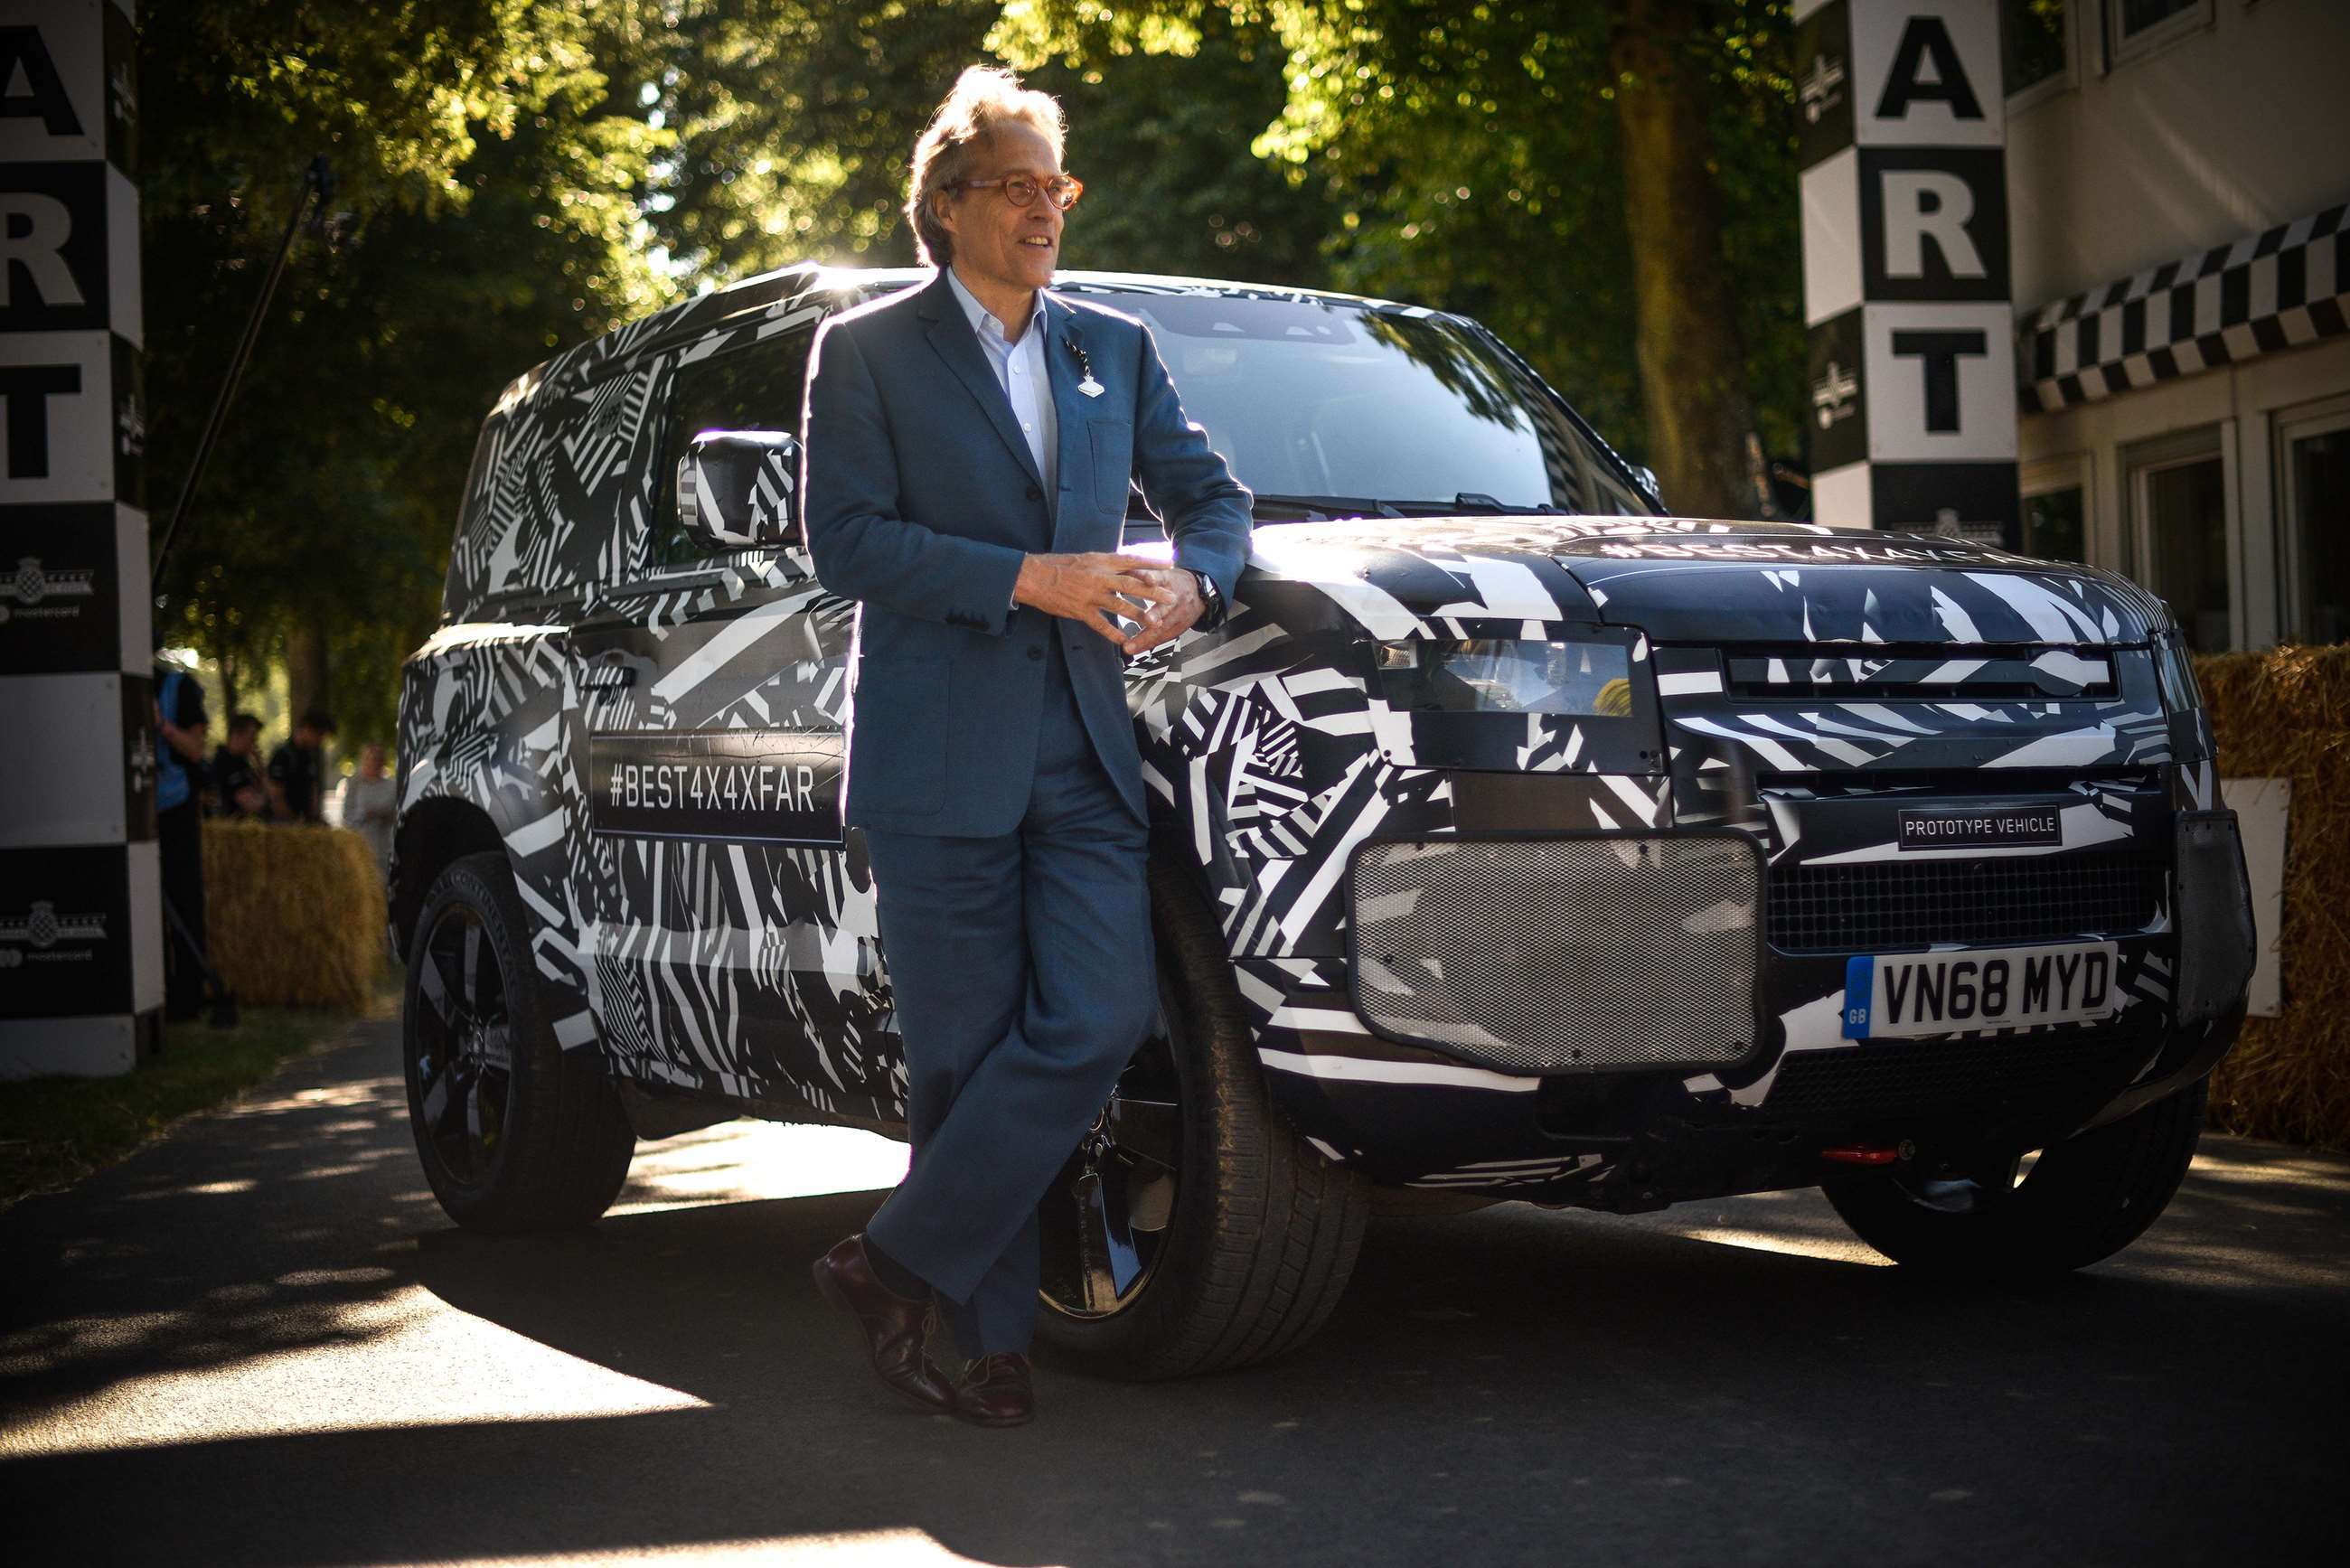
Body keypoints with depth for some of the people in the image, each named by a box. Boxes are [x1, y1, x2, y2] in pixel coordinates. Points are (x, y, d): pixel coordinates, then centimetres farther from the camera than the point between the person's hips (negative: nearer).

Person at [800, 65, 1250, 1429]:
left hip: (1084, 751, 4)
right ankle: (994, 1334, 11)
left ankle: (901, 1263, 0)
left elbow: (1211, 490, 20)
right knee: (966, 1051, -1)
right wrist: (1027, 578, -16)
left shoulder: (1117, 348, 17)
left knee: (1100, 1021, -11)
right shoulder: (867, 352, 3)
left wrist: (1192, 579, -4)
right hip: (939, 755, -4)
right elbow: (845, 541, -7)